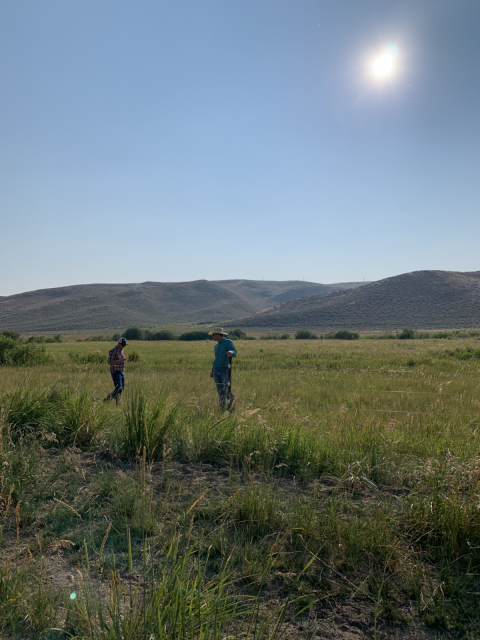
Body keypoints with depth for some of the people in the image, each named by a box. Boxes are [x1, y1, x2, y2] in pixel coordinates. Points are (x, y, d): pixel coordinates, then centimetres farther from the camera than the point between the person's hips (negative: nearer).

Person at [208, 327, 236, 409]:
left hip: (225, 370, -6)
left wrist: (231, 352, -46)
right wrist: (212, 370, 17)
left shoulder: (228, 342, -6)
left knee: (226, 390, -11)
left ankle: (232, 406, 4)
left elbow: (234, 353, -21)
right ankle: (222, 408, 15)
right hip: (216, 371, 6)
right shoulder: (216, 346, 16)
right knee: (220, 392, 7)